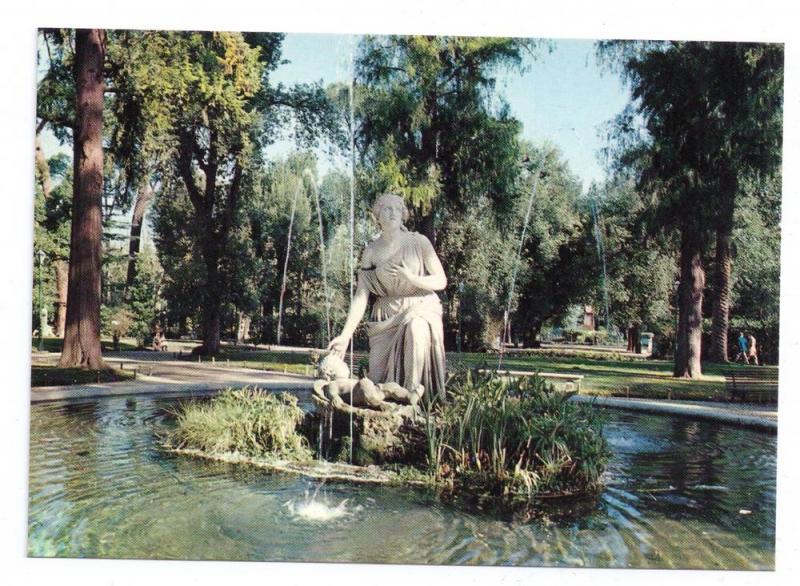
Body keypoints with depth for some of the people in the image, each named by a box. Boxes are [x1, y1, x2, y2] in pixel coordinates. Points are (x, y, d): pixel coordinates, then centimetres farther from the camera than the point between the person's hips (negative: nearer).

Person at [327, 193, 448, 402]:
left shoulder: (419, 242, -3)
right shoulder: (371, 252, 1)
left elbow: (441, 281, -2)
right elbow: (360, 296, -3)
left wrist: (412, 278, -21)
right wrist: (345, 335, -12)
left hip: (420, 308, -2)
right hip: (385, 317, 2)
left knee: (416, 329, -36)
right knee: (380, 382, -10)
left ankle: (414, 394, -26)